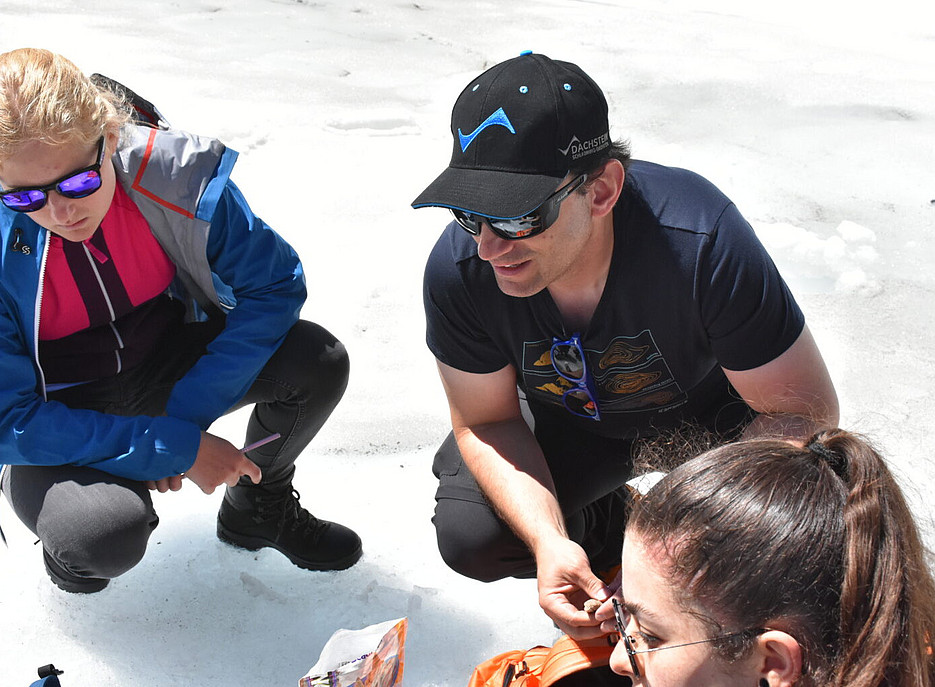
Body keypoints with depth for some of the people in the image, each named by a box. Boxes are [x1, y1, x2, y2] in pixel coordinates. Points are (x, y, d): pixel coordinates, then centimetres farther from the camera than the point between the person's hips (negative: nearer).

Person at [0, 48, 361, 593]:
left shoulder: (171, 174, -22)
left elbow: (275, 284, -13)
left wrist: (186, 412, -22)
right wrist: (177, 448, -28)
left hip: (169, 362, 4)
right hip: (60, 420, -3)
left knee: (318, 363, -19)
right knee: (110, 534, -34)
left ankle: (259, 507, 12)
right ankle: (69, 539, 8)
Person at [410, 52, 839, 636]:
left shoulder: (701, 242, -40)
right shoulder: (459, 268, -29)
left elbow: (804, 410, -31)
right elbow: (486, 421, -15)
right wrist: (548, 541, -34)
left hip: (709, 412, -2)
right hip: (568, 420, 2)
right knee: (469, 536, -19)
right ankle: (615, 530, 12)